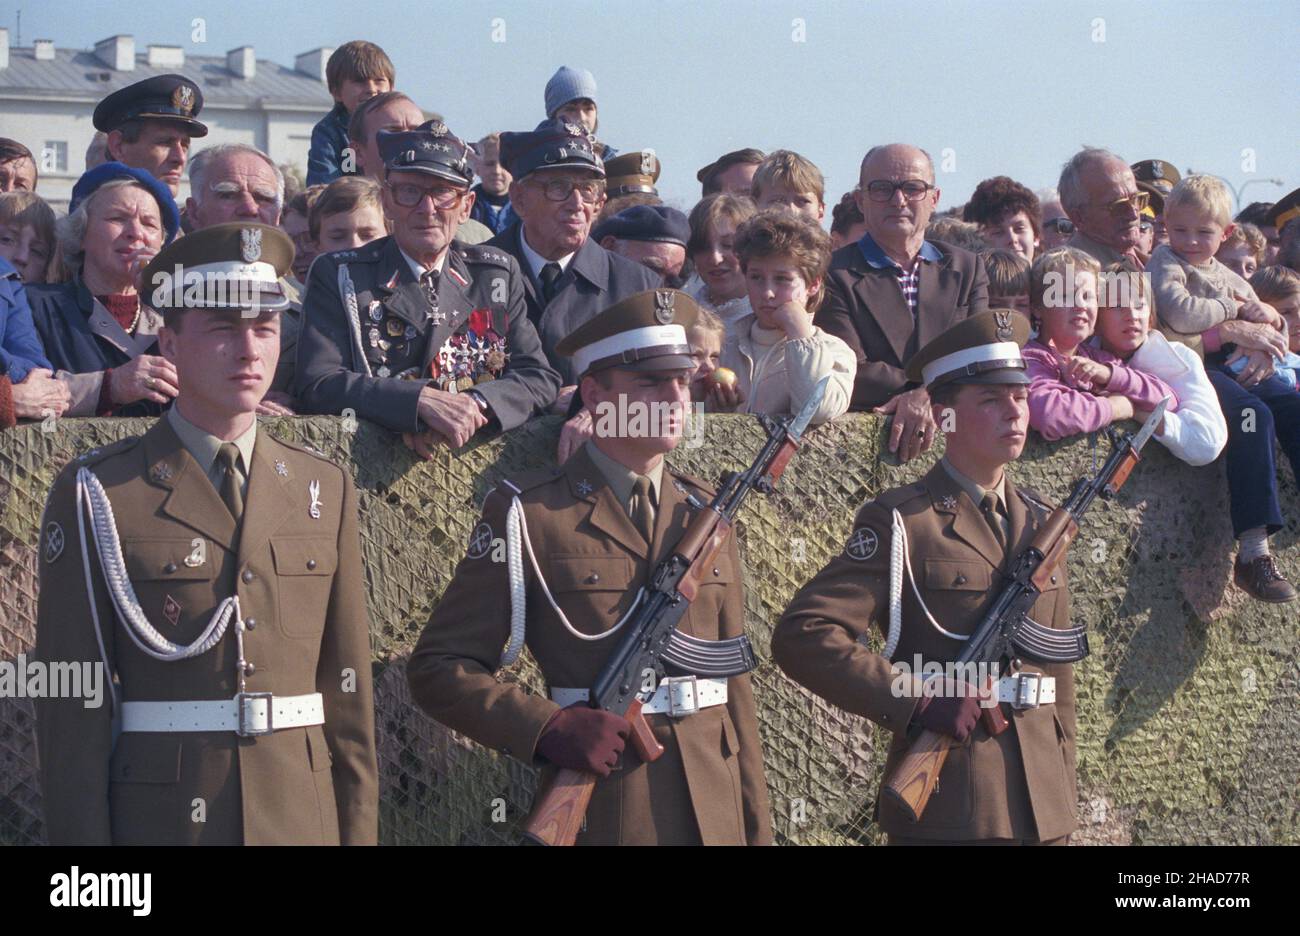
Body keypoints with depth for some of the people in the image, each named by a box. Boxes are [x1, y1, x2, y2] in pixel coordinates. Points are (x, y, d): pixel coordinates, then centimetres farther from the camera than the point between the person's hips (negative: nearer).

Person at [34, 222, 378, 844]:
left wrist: (359, 830, 4)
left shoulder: (325, 490, 7)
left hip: (302, 817, 3)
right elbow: (72, 706, -6)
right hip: (157, 822, -3)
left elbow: (349, 688, 8)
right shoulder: (97, 495, -5)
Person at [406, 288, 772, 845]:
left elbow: (734, 681, 12)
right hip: (599, 815, -5)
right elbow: (438, 668, -8)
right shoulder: (528, 513, -6)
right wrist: (551, 729, -22)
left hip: (713, 814, 5)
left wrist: (758, 833, 9)